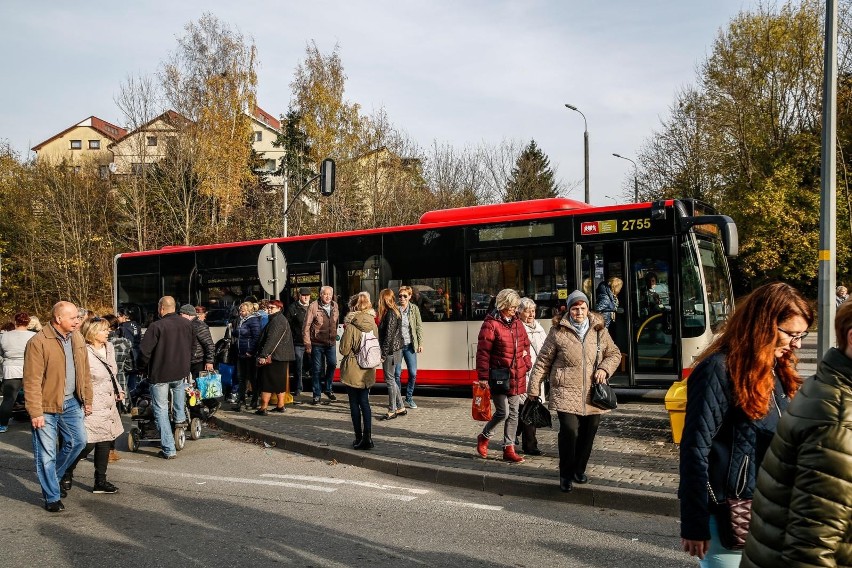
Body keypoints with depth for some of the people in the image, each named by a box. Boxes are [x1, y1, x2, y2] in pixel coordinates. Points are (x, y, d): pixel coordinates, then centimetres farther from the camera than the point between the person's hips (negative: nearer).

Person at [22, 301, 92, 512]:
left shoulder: (77, 339, 5)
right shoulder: (38, 342, -16)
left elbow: (84, 372, 13)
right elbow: (32, 381, -17)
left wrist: (87, 399, 13)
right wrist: (36, 412, -18)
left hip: (71, 402, 6)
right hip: (47, 406, -6)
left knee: (78, 441, 12)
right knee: (47, 453, 3)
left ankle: (51, 478, 34)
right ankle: (52, 497, 16)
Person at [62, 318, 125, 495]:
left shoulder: (109, 347, 8)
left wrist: (118, 390, 13)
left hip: (108, 405, 8)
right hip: (91, 408, -8)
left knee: (105, 442, 9)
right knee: (88, 444, -6)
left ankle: (100, 481, 18)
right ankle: (66, 473, 19)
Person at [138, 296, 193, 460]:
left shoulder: (156, 326, -17)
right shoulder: (187, 324, 1)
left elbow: (144, 351, -16)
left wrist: (143, 366, 3)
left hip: (160, 374, -5)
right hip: (182, 371, 5)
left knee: (161, 410, 4)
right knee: (179, 386, 39)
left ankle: (169, 449, 3)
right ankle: (180, 417, 32)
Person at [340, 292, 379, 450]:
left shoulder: (351, 326, -17)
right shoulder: (373, 324, -1)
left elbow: (344, 350, -12)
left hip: (352, 370, -5)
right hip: (368, 371, 5)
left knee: (354, 404, 7)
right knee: (365, 403, 12)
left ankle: (359, 438, 10)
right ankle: (367, 437, 5)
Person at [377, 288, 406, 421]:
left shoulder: (390, 314, -17)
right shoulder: (395, 312, 13)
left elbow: (389, 335, -20)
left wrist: (383, 354, -17)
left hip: (390, 351, -10)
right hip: (395, 349, 10)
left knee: (390, 380, -2)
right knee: (391, 380, 16)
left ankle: (392, 411, 5)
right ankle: (401, 408, 22)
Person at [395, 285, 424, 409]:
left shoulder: (414, 309, 4)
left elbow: (419, 327, 7)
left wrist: (420, 343, 1)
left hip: (410, 345, 2)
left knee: (413, 373, 2)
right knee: (397, 373, 3)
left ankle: (409, 398, 18)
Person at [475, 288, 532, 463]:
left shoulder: (517, 323, 10)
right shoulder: (491, 324, -13)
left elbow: (525, 345, 21)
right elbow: (483, 352, -14)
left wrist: (526, 365, 10)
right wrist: (483, 377, -16)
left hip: (516, 377, 7)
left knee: (513, 414, 10)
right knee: (503, 412, -7)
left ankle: (509, 449, 19)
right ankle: (484, 437, 19)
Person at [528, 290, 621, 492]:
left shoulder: (599, 330, 7)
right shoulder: (558, 332, -2)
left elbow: (614, 354, 17)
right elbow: (543, 361, 1)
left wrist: (605, 369, -3)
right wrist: (534, 389, -1)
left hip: (592, 395, 4)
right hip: (566, 393, -4)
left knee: (588, 434, 9)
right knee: (570, 431, -14)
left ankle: (579, 470, 31)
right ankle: (566, 475, 5)